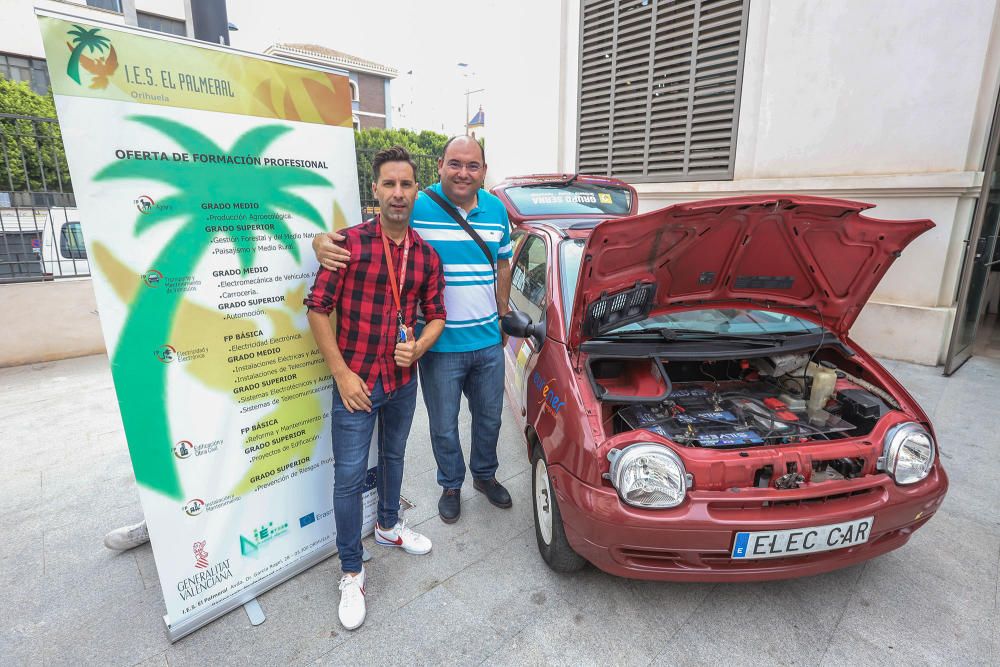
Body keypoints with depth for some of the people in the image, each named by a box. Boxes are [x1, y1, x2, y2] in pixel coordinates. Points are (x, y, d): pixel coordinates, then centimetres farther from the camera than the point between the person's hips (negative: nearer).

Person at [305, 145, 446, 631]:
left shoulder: (426, 255, 1)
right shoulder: (350, 243, -12)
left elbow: (436, 315, 7)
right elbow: (318, 308, -11)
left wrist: (418, 348, -13)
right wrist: (342, 374, -14)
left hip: (403, 381, 5)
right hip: (356, 382, -4)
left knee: (393, 457, 23)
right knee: (349, 476, 4)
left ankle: (388, 525, 49)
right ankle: (351, 572, 24)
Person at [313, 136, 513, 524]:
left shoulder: (496, 210, 4)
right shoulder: (417, 208, -11)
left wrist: (502, 314, 14)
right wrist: (323, 241, -30)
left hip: (489, 343, 4)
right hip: (440, 346, -4)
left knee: (489, 418, 21)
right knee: (444, 426, 15)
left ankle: (485, 475, 48)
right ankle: (451, 485, 42)